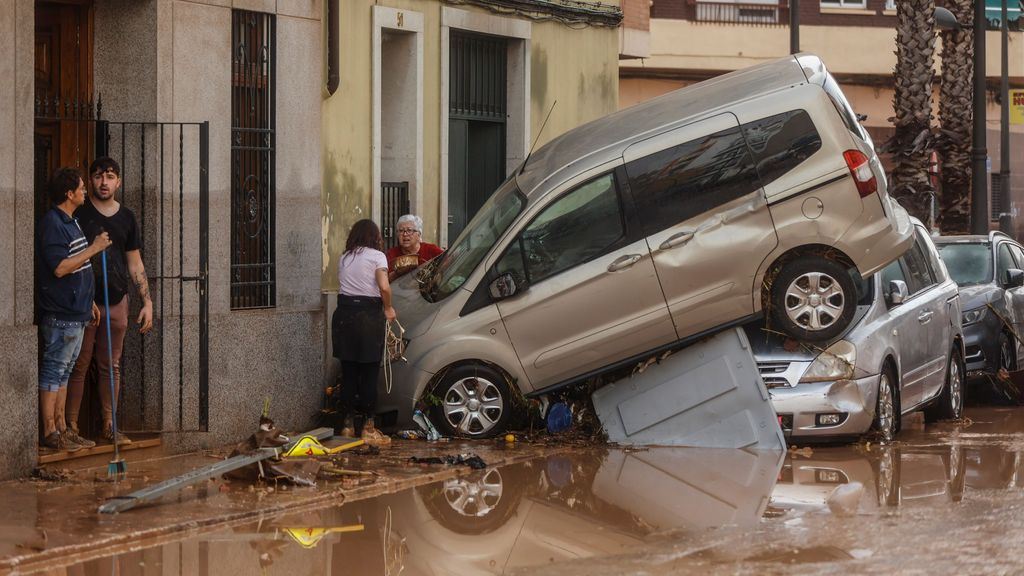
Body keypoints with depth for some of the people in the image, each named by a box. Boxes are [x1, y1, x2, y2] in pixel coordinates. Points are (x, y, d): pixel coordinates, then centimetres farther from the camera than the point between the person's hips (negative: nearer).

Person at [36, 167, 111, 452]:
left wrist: (89, 301, 24)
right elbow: (60, 268, -23)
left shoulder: (70, 222, 15)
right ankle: (50, 432, -2)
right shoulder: (52, 223, -16)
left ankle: (60, 427, 18)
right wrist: (94, 249, -18)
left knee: (63, 371, 13)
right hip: (60, 314, -10)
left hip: (75, 311, 10)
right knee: (53, 371, -5)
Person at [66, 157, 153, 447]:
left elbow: (135, 263, 15)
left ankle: (110, 426, 16)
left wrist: (147, 302, 10)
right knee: (79, 366, -3)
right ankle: (71, 428, 1)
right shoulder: (78, 213, -3)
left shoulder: (126, 217, 11)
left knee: (111, 366, 9)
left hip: (116, 300, 5)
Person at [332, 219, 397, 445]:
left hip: (344, 314, 5)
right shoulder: (376, 256, -2)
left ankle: (346, 425, 13)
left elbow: (342, 286, 4)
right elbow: (384, 287, -15)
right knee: (369, 374, 1)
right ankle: (369, 428, 1)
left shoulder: (345, 258, 13)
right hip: (369, 314, -5)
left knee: (348, 373, 10)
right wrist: (388, 309, -1)